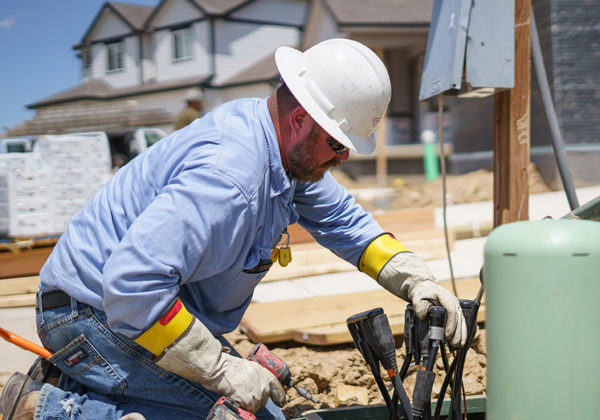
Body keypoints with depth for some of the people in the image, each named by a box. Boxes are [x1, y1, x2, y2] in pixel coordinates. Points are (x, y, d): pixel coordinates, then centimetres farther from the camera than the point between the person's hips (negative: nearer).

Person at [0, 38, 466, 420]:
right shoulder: (227, 172, -32)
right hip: (96, 314, -10)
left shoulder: (289, 148, 0)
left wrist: (415, 280, 2)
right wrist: (222, 368, -28)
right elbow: (130, 285, -36)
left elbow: (344, 220, 14)